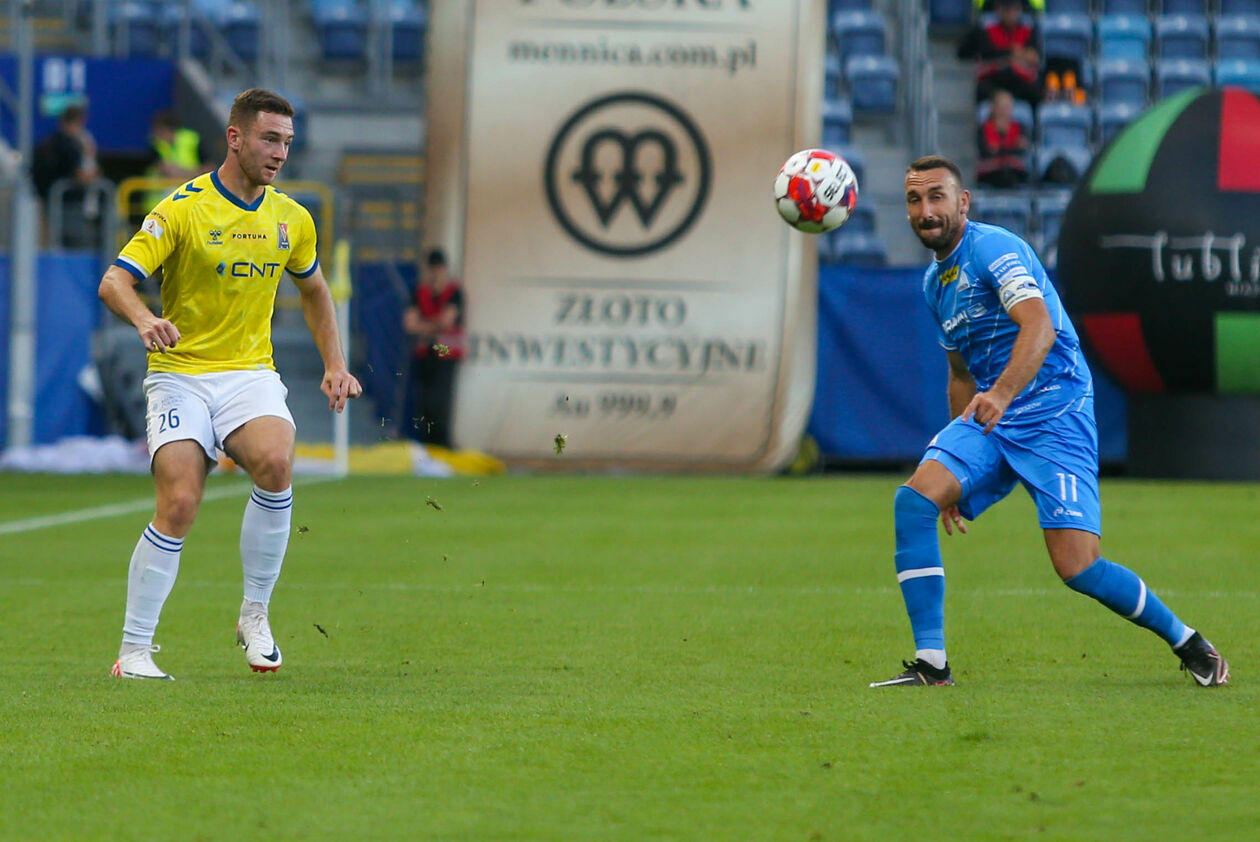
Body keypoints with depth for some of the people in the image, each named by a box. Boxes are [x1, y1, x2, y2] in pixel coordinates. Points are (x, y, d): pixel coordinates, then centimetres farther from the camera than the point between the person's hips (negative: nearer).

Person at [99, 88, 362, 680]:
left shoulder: (292, 219, 8)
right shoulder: (182, 208, -8)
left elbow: (313, 291, 27)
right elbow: (114, 281, -14)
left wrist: (334, 365, 17)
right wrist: (144, 319, -35)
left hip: (251, 374, 3)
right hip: (180, 374, -3)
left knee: (275, 463, -28)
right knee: (179, 506, -19)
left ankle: (255, 615, -11)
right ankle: (133, 650, -4)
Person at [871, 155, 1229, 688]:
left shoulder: (992, 247, -13)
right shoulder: (934, 282, 16)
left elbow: (1039, 325, -29)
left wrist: (1002, 393, -45)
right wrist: (958, 456, 27)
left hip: (1054, 418, -8)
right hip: (988, 422, 8)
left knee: (1078, 569, -16)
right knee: (913, 500, -17)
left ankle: (1187, 644, 9)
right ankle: (931, 663, -13)